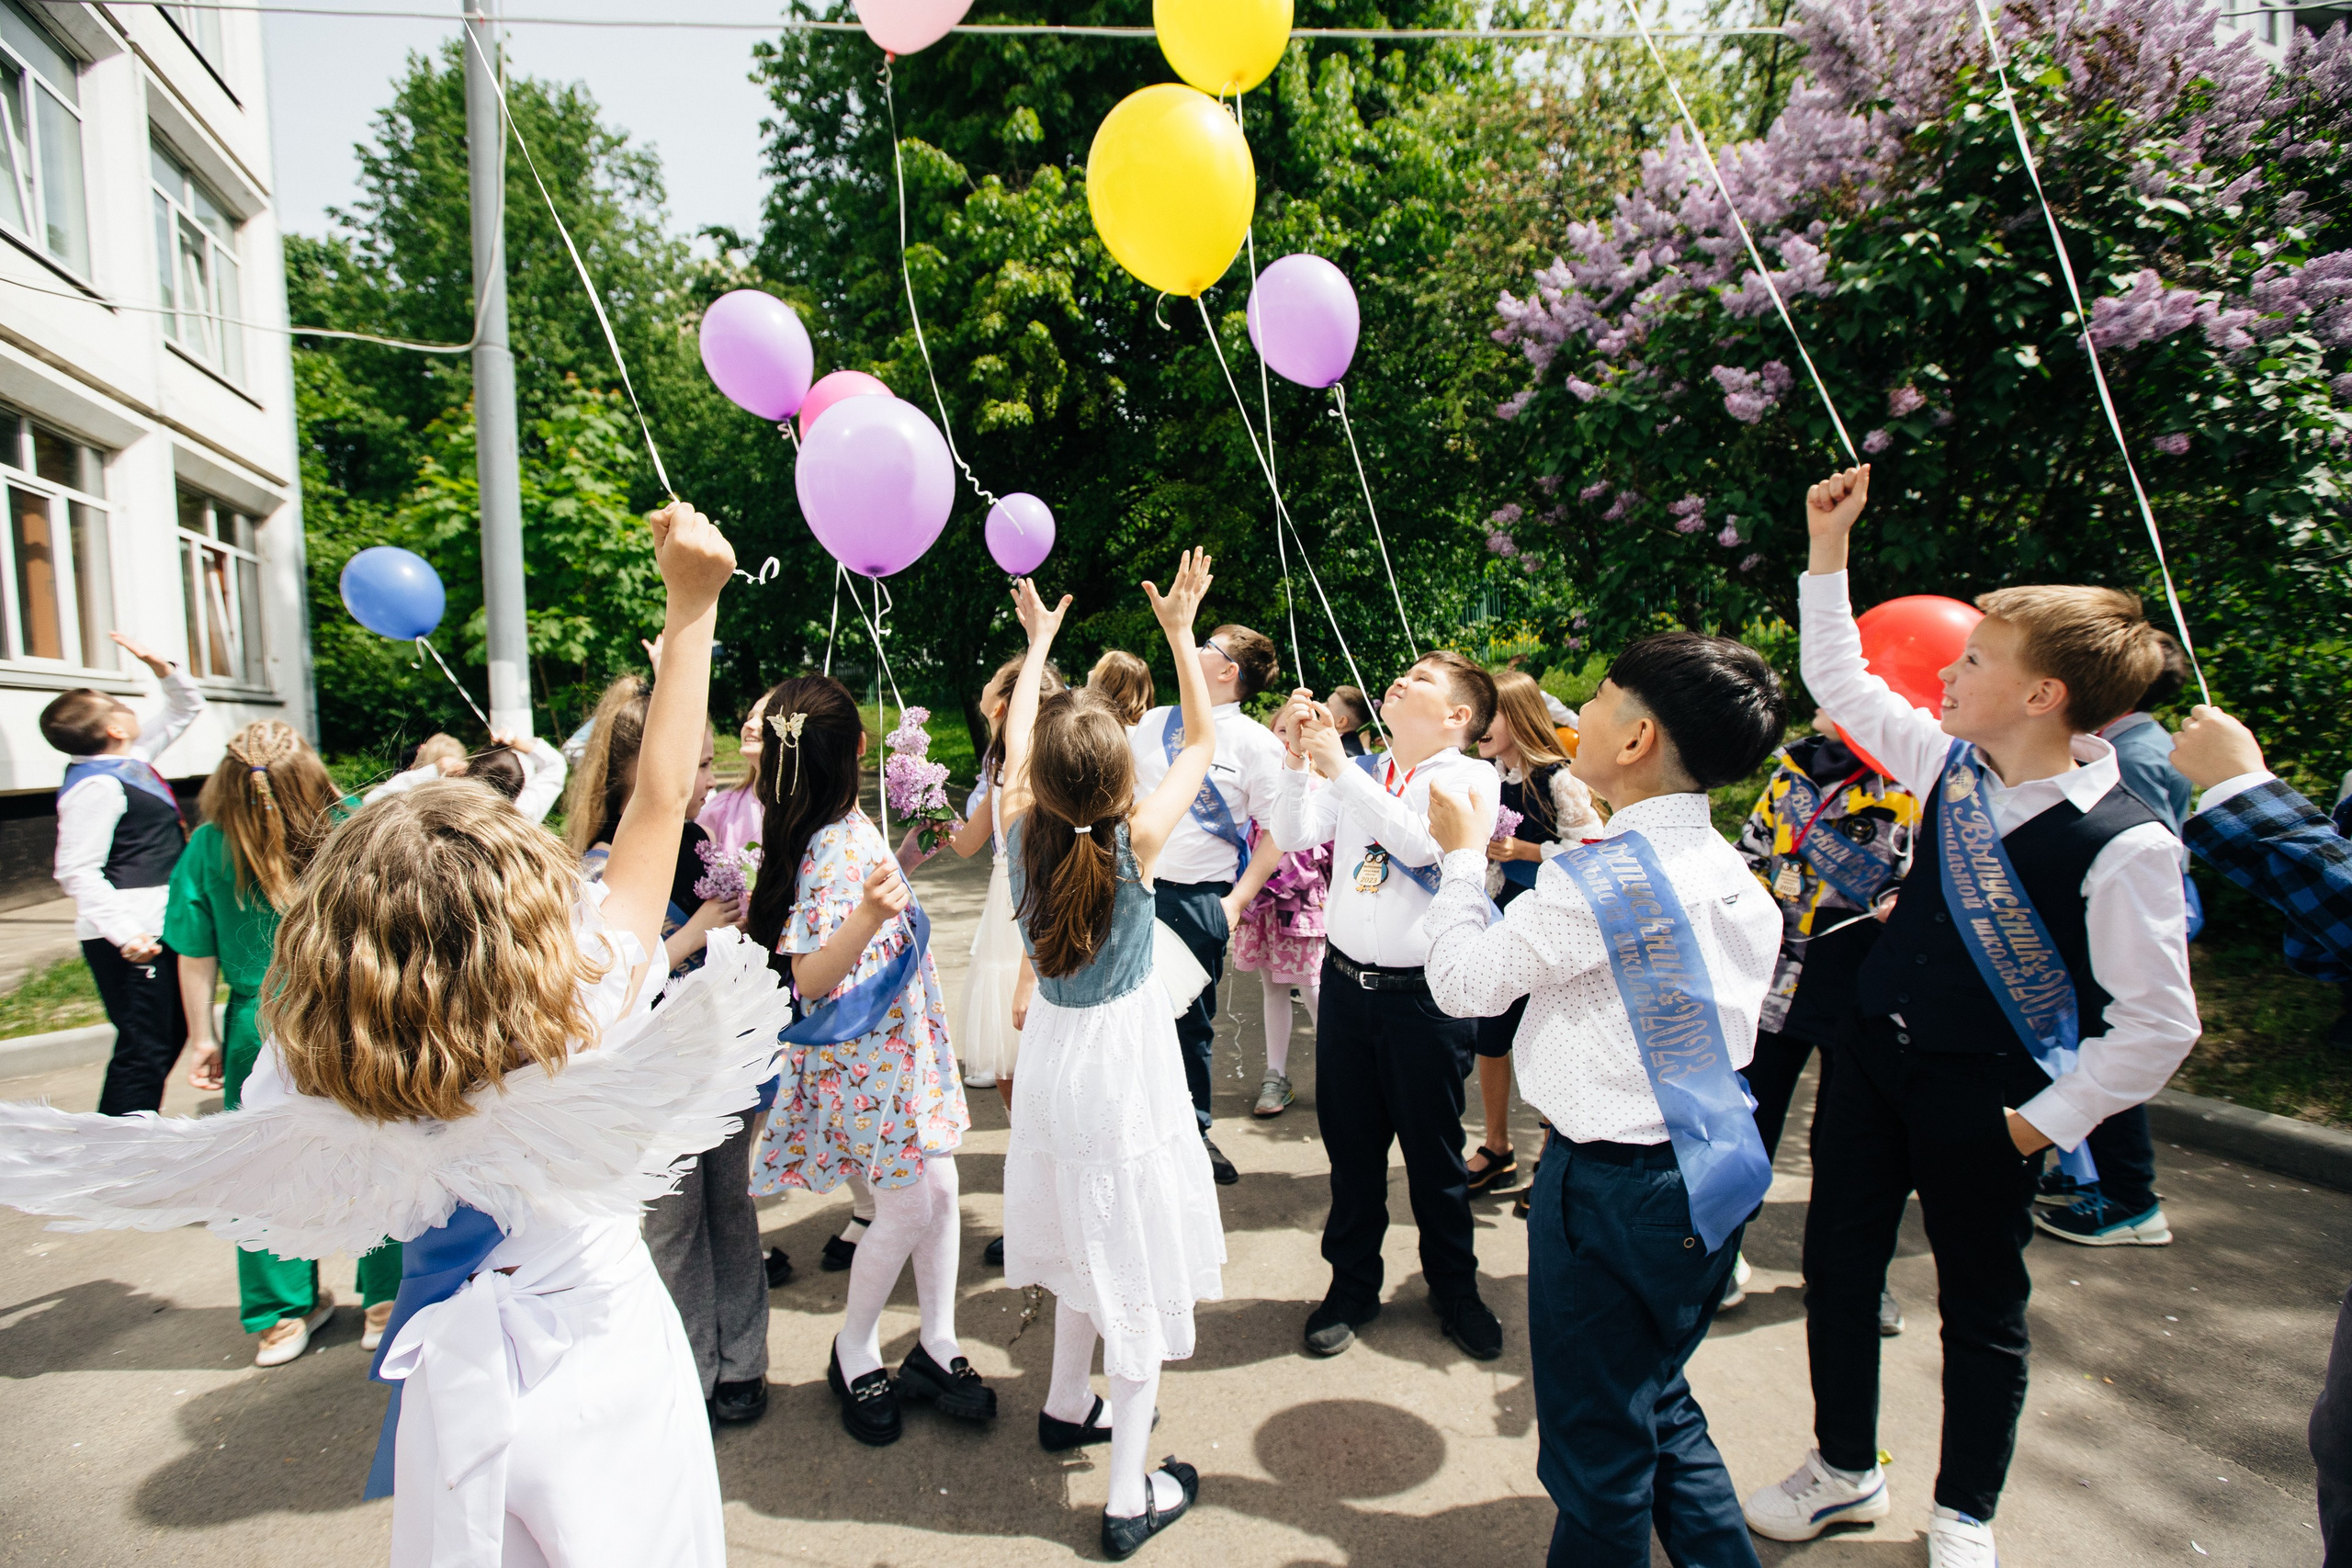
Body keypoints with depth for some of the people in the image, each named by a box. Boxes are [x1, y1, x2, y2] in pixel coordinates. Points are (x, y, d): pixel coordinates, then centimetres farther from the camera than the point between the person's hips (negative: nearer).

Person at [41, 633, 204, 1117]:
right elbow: (77, 871, -21)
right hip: (132, 942, -10)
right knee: (143, 1050, -8)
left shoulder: (134, 758, 12)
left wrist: (160, 665, 8)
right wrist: (126, 933, -30)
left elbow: (185, 707, 26)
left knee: (170, 1038, 18)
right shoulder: (95, 786, -15)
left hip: (159, 929, 10)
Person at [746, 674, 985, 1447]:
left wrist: (903, 859, 15)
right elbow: (809, 979, -29)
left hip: (905, 1041, 9)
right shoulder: (832, 850, -25)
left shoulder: (852, 827, 1)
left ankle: (937, 1346, 26)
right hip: (861, 1055, -9)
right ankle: (854, 1353, 25)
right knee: (908, 1207, 1)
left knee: (938, 1188, 11)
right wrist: (867, 917, -43)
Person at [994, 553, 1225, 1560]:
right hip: (1124, 1061, -5)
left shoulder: (1023, 834, -10)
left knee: (1091, 1237, 26)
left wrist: (1038, 641, 20)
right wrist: (1180, 628, 0)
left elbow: (1014, 738, 9)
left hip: (1052, 1052, 5)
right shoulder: (1137, 843, -20)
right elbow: (1203, 740, -6)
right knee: (1138, 1263, 7)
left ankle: (1067, 1407, 45)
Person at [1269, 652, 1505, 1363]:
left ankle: (1454, 1288, 36)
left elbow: (1422, 843, -23)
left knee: (1434, 1150, 12)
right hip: (1346, 982, 4)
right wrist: (1297, 760, -16)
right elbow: (1295, 836, -3)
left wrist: (1338, 768, -24)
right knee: (1350, 1144, 15)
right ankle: (1352, 1284, 34)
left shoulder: (1471, 777, -6)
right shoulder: (1357, 770, 6)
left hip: (1424, 993, -3)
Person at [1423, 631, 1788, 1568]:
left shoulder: (1599, 878, -24)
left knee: (1597, 1442, 12)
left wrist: (1464, 856, 0)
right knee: (1661, 1409, 27)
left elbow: (1462, 981, -13)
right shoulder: (1730, 873, 2)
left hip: (1612, 1184, -8)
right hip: (1707, 1172, 9)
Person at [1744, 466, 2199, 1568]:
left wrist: (2045, 1120, -12)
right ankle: (1845, 1472, 37)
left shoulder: (2124, 844, -20)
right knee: (1837, 1265, 14)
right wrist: (1830, 549, 9)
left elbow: (2158, 1023, -16)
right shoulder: (1953, 765, -2)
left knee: (1980, 1308, 13)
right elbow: (1838, 681, 11)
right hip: (1872, 1052, 6)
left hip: (1983, 1094, -5)